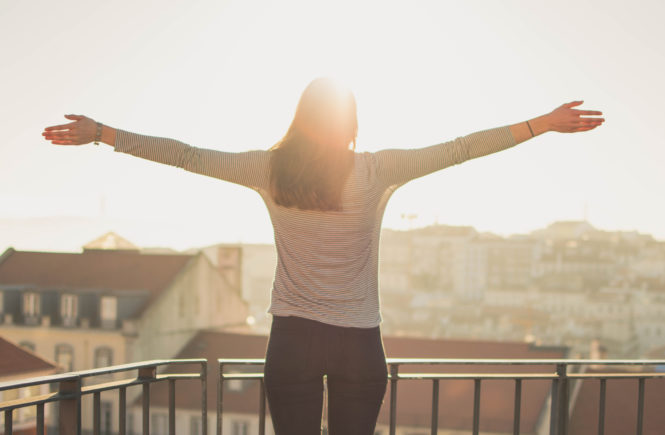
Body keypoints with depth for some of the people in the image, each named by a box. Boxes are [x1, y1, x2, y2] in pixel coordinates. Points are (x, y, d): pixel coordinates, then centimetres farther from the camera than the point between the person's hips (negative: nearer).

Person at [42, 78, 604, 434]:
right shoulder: (379, 171, -5)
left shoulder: (271, 169, -2)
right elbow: (460, 148, -2)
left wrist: (99, 133, 11)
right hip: (359, 343, -1)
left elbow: (186, 155, 2)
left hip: (293, 339, 1)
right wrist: (544, 124, 5)